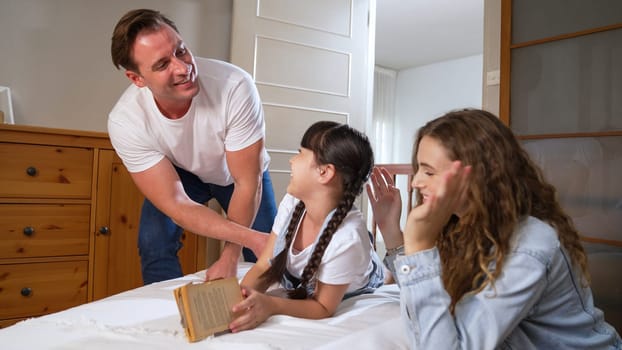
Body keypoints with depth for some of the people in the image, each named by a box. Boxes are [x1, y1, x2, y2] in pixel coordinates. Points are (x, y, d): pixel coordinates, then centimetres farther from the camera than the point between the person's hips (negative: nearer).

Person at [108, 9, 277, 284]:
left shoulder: (235, 86, -38)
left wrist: (230, 256, -24)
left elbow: (247, 184, -28)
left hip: (241, 172, 0)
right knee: (155, 246, -19)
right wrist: (250, 238, -41)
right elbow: (176, 205, -31)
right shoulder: (125, 122, -31)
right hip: (179, 173, 1)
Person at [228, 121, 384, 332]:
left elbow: (323, 308, -26)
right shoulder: (292, 203, -19)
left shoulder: (346, 238, -37)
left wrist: (272, 306, -42)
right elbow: (262, 267, -12)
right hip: (300, 289, 4)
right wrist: (241, 296, -33)